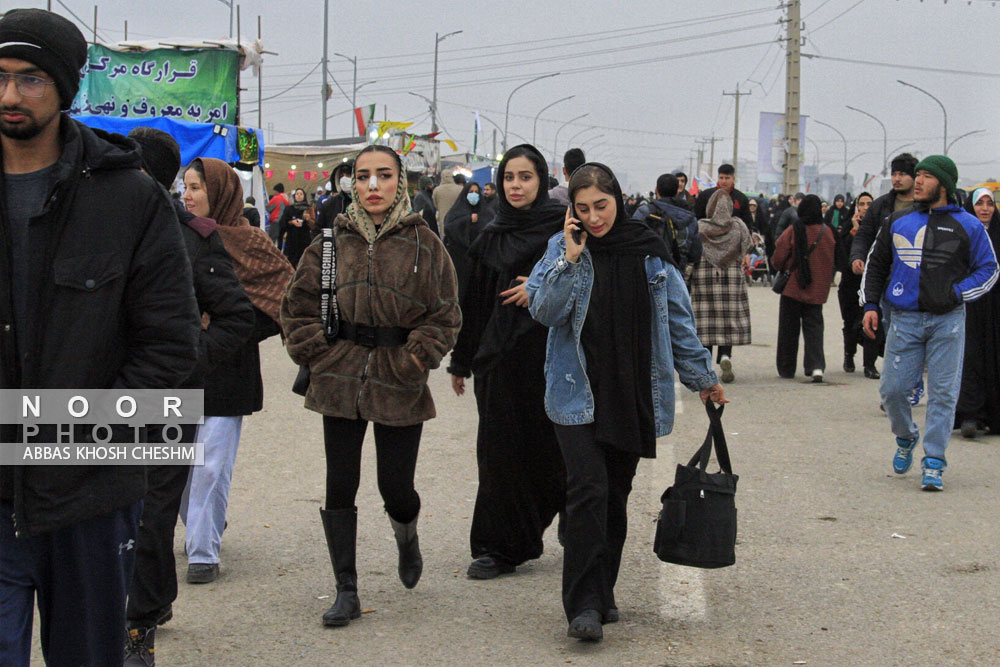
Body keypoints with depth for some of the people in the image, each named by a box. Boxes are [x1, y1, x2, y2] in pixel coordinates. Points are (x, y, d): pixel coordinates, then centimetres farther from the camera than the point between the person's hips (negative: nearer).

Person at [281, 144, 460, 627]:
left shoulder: (424, 245, 0)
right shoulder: (332, 243, 6)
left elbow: (445, 315, 1)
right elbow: (298, 307, 9)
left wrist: (414, 360, -10)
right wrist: (319, 356, -1)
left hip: (400, 387, -2)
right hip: (339, 382, 2)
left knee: (395, 486, 2)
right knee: (340, 486, 1)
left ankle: (406, 533, 40)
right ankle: (346, 592, 12)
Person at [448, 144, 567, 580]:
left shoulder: (563, 227, -1)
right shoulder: (490, 238, 9)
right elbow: (473, 300, 12)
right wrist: (461, 361, 13)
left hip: (546, 351, -3)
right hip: (498, 354, 3)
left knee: (547, 443, 3)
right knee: (500, 446, 2)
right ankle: (500, 547, 10)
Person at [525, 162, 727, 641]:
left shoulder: (648, 251, 5)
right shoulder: (562, 248, 0)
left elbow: (678, 318, 13)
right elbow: (544, 311, -10)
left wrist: (701, 377, 17)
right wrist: (570, 260, -18)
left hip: (635, 394, 3)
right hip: (578, 392, -2)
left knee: (616, 496, 9)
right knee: (588, 491, -14)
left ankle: (603, 593, 23)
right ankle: (584, 605, -11)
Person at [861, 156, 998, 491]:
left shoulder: (967, 225, 2)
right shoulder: (898, 222, 9)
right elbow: (875, 264, 18)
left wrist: (956, 293, -8)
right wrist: (871, 305, 8)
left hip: (947, 320, -2)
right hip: (904, 319, 2)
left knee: (943, 393, -3)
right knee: (892, 389, -1)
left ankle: (933, 463, 5)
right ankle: (906, 438, 28)